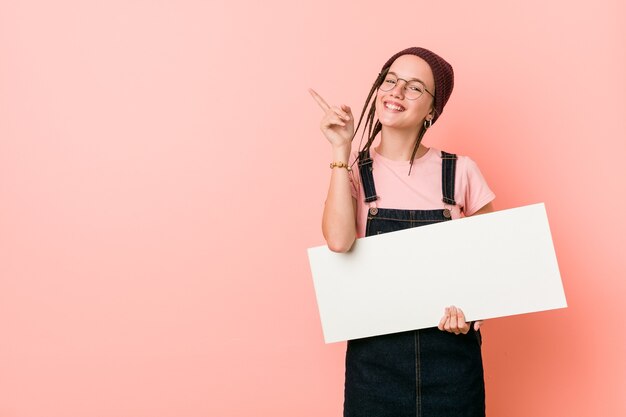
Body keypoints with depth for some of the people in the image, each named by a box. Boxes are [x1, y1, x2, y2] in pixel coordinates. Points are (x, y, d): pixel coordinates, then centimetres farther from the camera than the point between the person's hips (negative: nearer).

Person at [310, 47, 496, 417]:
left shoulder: (460, 172, 0)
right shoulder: (353, 172, -1)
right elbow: (339, 240, -19)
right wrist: (342, 150, -15)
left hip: (450, 349, 1)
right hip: (375, 353, 0)